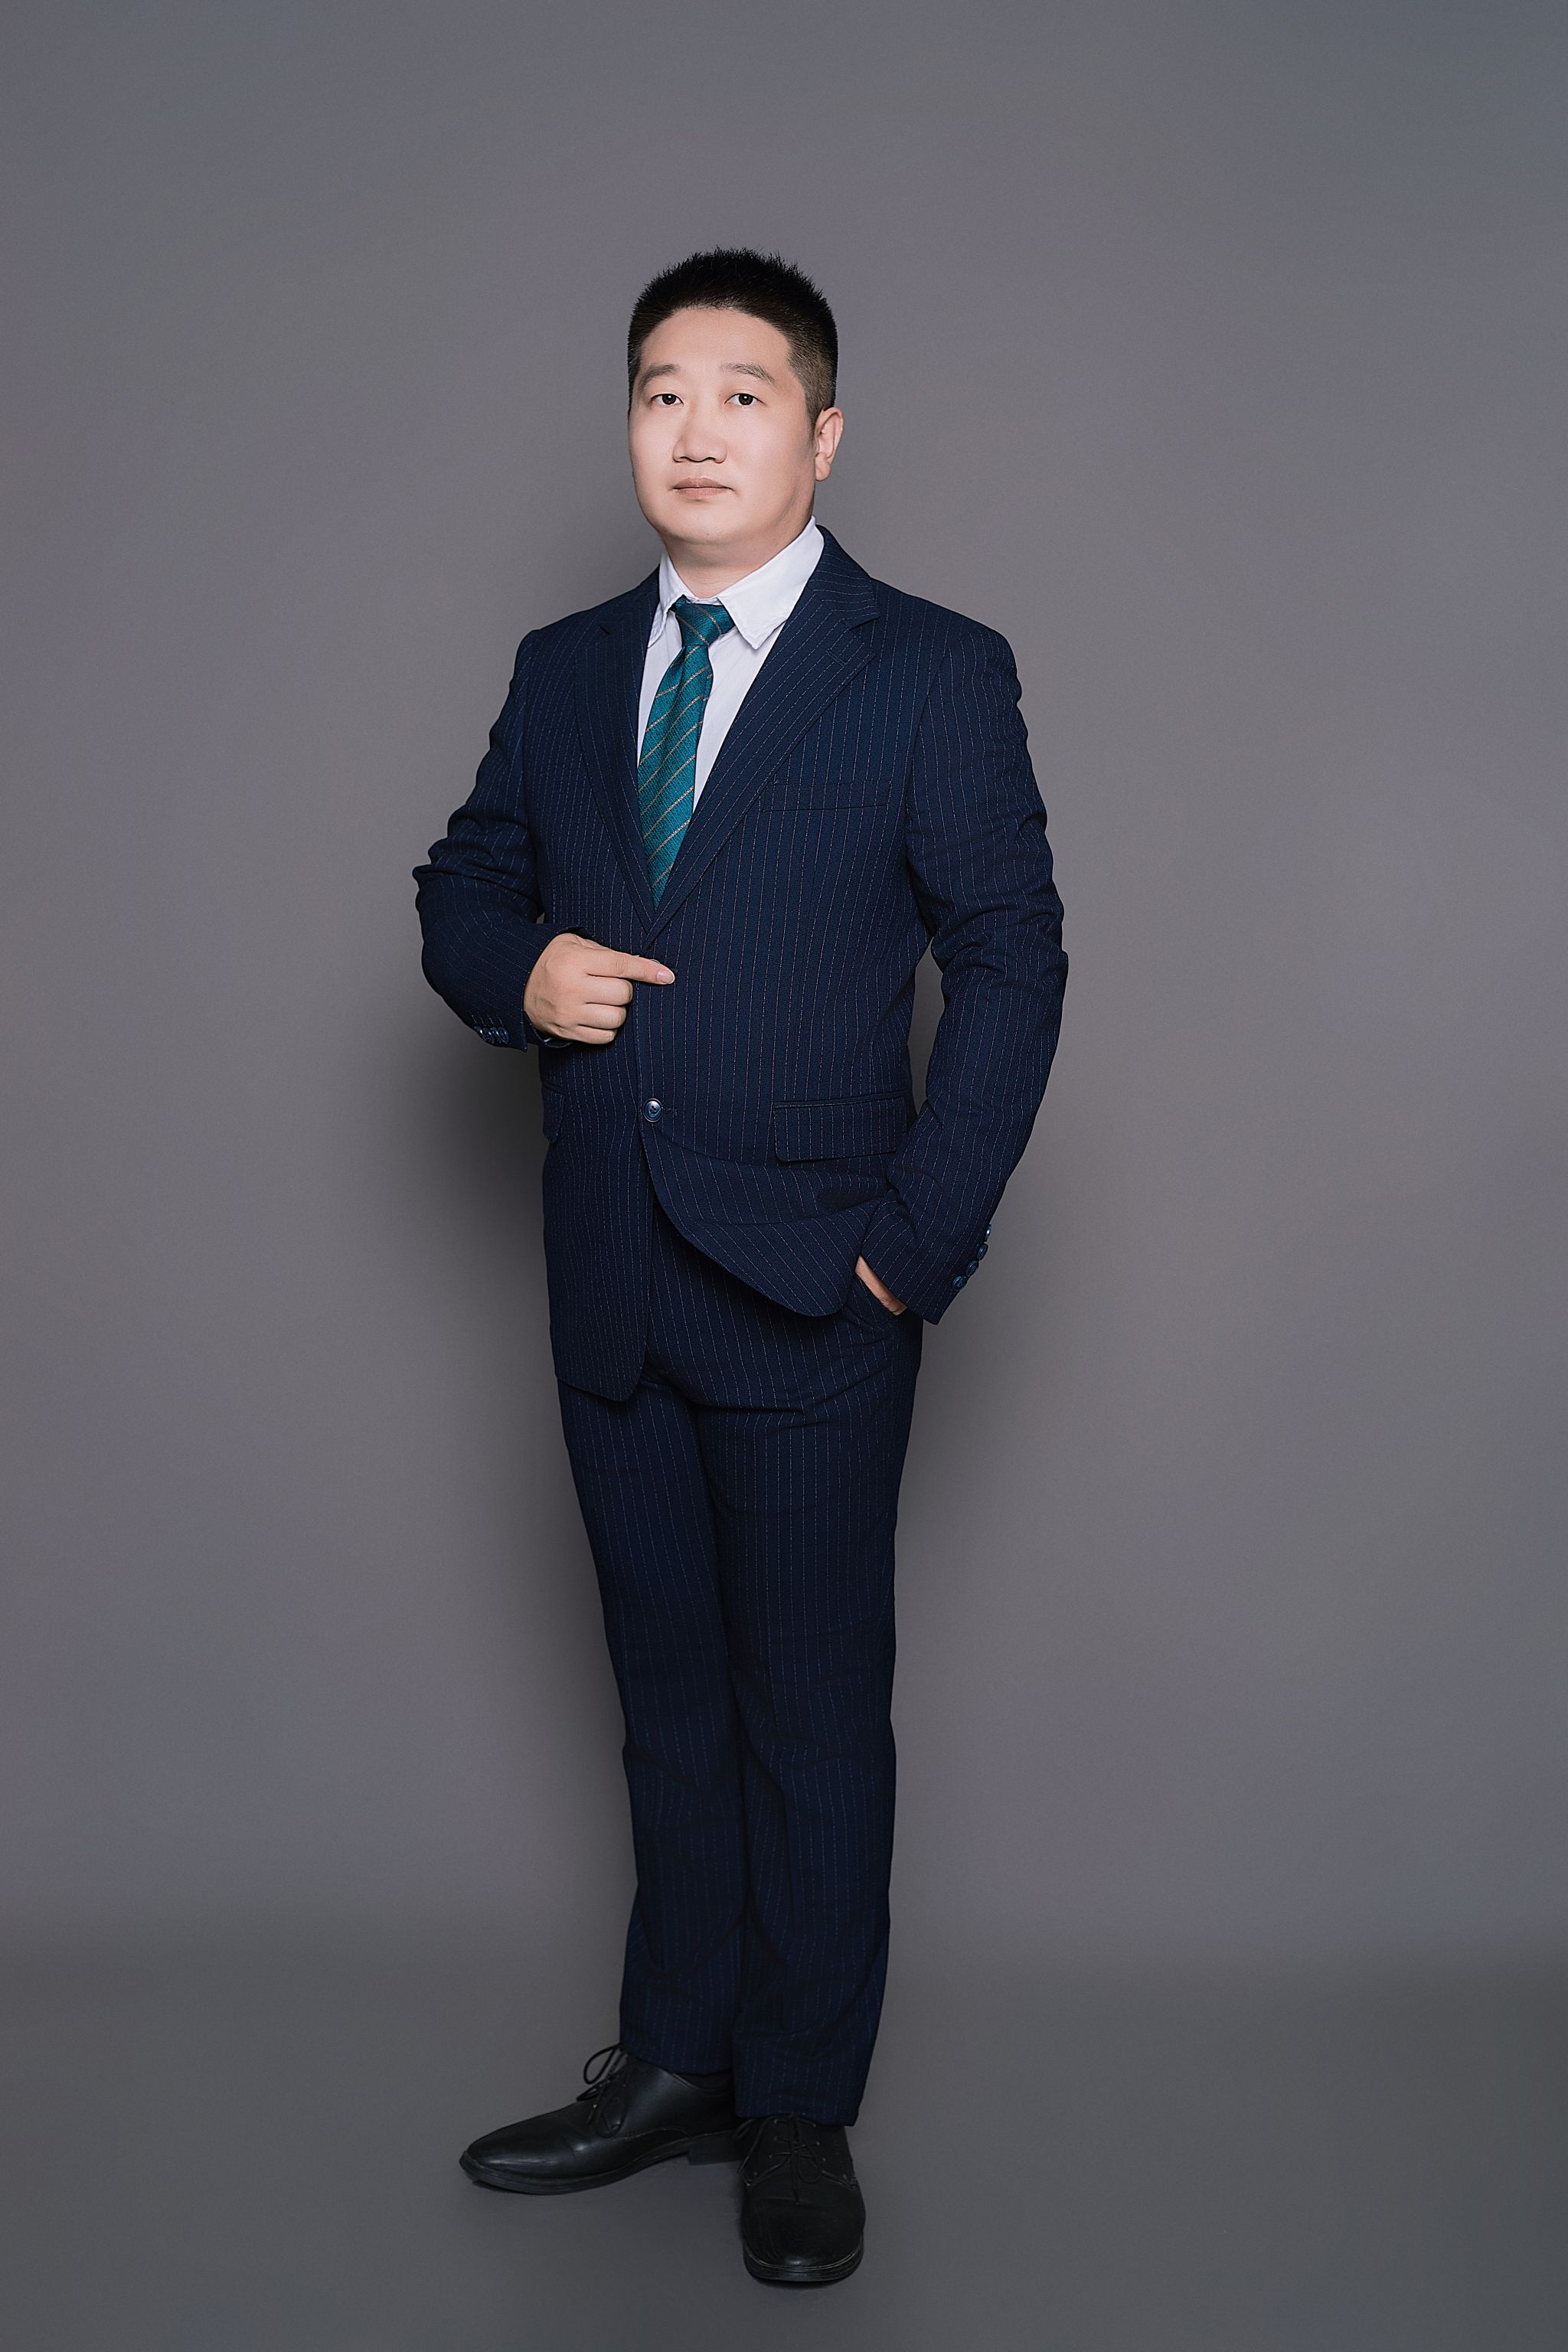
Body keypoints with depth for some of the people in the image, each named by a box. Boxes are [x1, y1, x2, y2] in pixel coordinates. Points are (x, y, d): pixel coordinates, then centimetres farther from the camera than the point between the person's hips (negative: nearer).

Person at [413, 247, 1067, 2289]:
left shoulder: (932, 674, -4)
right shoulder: (565, 669, 11)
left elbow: (1011, 962, -6)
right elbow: (461, 889, 18)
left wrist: (919, 1242, -12)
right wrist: (521, 969, -6)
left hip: (809, 1285, -5)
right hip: (611, 1280, 5)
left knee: (815, 1711, 6)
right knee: (669, 1696, 16)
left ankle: (802, 2115, 20)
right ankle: (674, 2066, 29)